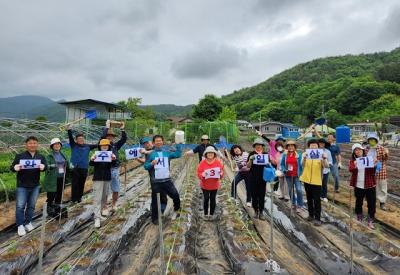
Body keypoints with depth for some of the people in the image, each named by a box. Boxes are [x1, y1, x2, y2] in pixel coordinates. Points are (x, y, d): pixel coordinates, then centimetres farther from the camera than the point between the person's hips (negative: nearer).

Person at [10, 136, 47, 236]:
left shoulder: (41, 157, 5)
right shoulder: (19, 156, -1)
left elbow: (46, 166, -5)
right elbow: (11, 167, -2)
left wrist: (43, 166, -29)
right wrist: (15, 167, -26)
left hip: (35, 186, 2)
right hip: (22, 186, -2)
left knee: (31, 205, 12)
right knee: (20, 206, 2)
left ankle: (28, 222, 27)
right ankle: (20, 225, 14)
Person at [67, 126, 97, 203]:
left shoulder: (88, 146, 8)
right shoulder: (73, 145, 3)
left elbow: (97, 145, 7)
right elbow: (70, 137, -9)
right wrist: (69, 129, -22)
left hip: (84, 168, 2)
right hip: (75, 168, -2)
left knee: (81, 184, 10)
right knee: (75, 184, -1)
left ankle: (79, 197, 23)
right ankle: (74, 199, 9)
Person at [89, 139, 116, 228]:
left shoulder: (110, 154, 4)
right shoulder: (96, 154, -2)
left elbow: (113, 164, -10)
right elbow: (91, 164, -12)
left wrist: (114, 159, -33)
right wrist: (92, 159, -35)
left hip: (107, 178, 4)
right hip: (98, 178, -4)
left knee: (104, 197, 12)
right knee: (97, 198, -8)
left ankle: (100, 213, 26)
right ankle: (97, 218, -10)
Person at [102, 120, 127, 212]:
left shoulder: (115, 145, 11)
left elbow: (124, 139, 3)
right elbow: (102, 136, -13)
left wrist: (122, 129, -6)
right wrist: (107, 126, -7)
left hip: (115, 169, 3)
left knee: (116, 190, 10)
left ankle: (113, 205, 28)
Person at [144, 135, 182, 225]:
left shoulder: (167, 153, 5)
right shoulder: (151, 154, -5)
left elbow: (178, 154, 4)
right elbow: (145, 166, -4)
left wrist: (178, 144, -4)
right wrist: (151, 164, -24)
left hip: (167, 180, 2)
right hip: (156, 182, -2)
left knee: (176, 195, 1)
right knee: (155, 200, 8)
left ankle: (176, 210, 28)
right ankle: (154, 218, 26)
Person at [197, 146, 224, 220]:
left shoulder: (218, 162, -8)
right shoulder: (202, 162, -11)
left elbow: (222, 172, -3)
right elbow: (199, 173, -11)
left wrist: (220, 174, -25)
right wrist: (203, 175, -31)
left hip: (214, 185, 1)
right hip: (205, 185, -1)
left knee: (213, 199, 10)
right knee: (206, 199, 7)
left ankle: (211, 214, 26)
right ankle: (205, 214, 25)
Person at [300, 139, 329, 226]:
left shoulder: (320, 155, -1)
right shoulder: (306, 154, 1)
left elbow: (326, 166, -13)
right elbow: (302, 165, -12)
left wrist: (324, 158, -32)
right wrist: (304, 158, -32)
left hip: (317, 181, -2)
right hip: (307, 180, 2)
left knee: (317, 200, -2)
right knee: (309, 199, 14)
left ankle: (317, 218, 6)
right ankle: (311, 214, 29)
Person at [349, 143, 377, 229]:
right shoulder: (353, 160, 1)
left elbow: (372, 171, -4)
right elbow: (350, 169, -17)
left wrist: (374, 165, -23)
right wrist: (354, 166, -39)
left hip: (369, 185, 0)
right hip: (358, 186, 0)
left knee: (371, 203, 2)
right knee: (359, 202, 11)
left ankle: (370, 221, 15)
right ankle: (359, 219, 26)